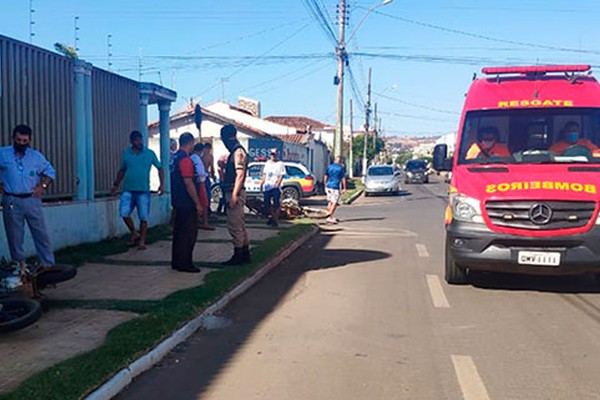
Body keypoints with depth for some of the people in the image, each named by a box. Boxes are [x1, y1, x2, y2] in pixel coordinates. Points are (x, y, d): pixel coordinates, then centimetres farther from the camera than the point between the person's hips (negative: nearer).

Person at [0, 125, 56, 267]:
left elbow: (50, 172, 15)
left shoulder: (37, 156, 6)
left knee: (41, 234, 1)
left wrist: (43, 186, 1)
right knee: (15, 237, 5)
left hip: (32, 200, 1)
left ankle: (49, 265, 7)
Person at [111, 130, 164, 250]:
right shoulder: (126, 153, 5)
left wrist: (162, 184, -5)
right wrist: (116, 185, 15)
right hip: (128, 190, 2)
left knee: (143, 217, 0)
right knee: (124, 213, -10)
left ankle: (142, 241, 13)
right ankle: (134, 233, 14)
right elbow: (122, 170, 16)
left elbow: (160, 168, 5)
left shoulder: (150, 153, -1)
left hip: (143, 191, -1)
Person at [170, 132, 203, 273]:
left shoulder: (175, 158, 12)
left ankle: (176, 261, 20)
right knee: (189, 233, -4)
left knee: (179, 232, 14)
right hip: (187, 203, -10)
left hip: (178, 202, 10)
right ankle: (185, 263, 0)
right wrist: (198, 204, -18)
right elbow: (188, 183, -22)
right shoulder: (185, 160, -17)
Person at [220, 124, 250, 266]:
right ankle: (245, 255, 19)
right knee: (240, 226, 13)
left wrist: (234, 195, -24)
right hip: (234, 193, 10)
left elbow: (240, 175, -21)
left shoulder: (238, 152, -13)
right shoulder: (235, 152, 18)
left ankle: (238, 256, 0)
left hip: (235, 193, -10)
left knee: (234, 226, -6)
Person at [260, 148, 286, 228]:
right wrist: (262, 182, 9)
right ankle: (270, 217, 25)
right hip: (267, 186, 6)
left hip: (275, 187, -6)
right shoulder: (267, 163, 17)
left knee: (276, 204, -6)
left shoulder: (280, 164, -1)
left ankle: (275, 220, -4)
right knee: (266, 203, 8)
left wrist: (278, 183, -19)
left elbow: (281, 175, -7)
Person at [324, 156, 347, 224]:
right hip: (335, 187, -5)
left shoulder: (329, 167, 9)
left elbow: (326, 177, 11)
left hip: (328, 186, 5)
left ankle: (330, 216, 19)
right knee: (335, 203, -2)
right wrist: (344, 188, 1)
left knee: (330, 202, 14)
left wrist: (325, 185, 20)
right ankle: (330, 217, -10)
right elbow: (343, 179, -3)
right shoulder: (341, 168, -2)